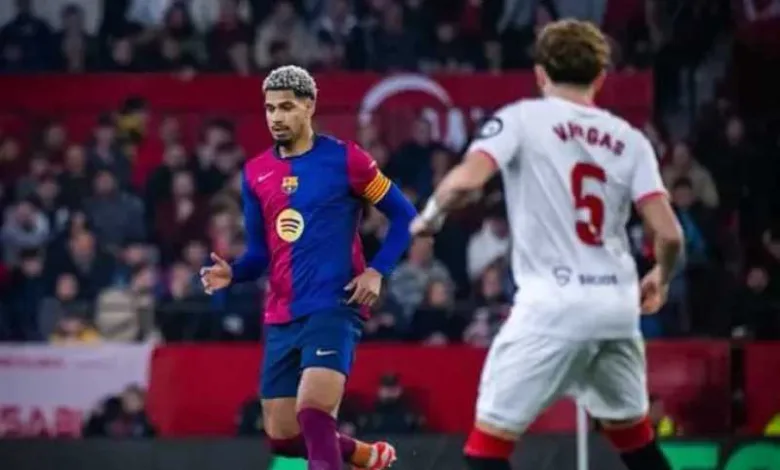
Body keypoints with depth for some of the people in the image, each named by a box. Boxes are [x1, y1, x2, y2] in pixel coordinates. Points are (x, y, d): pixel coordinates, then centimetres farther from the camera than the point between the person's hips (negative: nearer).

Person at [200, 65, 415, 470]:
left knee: (312, 412, -24)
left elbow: (404, 214, 2)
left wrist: (377, 272, -10)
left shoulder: (344, 159, -4)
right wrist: (232, 272, -5)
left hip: (334, 308, -6)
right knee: (283, 436, 8)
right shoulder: (255, 173, 11)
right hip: (281, 318, 6)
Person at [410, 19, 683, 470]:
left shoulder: (523, 118, -1)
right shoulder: (629, 139, 9)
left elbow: (466, 180, -17)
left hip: (553, 305, -5)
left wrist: (430, 216, 3)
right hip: (617, 305, 5)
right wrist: (661, 279, 22)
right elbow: (669, 234, 1)